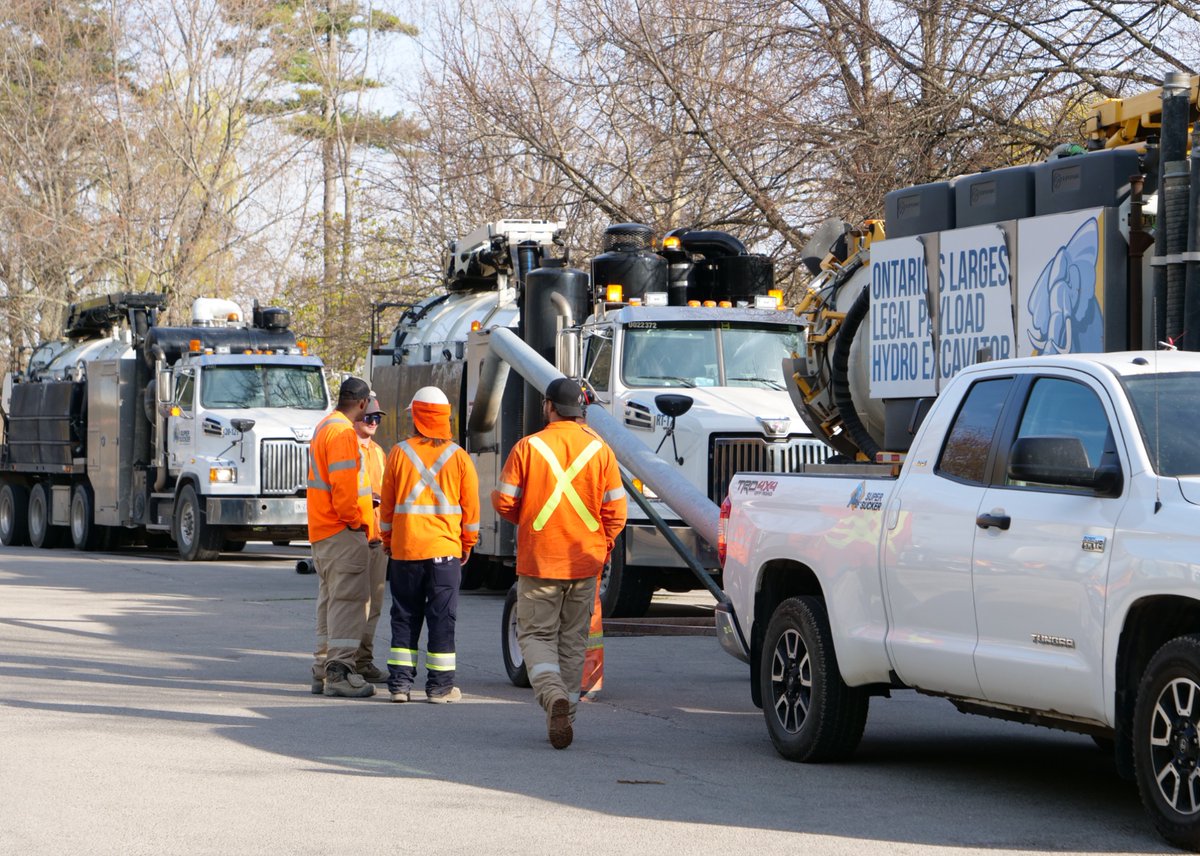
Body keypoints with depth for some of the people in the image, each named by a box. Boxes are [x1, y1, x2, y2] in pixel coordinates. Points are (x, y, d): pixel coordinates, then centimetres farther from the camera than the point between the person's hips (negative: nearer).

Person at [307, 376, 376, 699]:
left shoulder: (324, 427, 18)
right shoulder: (343, 432, -15)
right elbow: (343, 483, -22)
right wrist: (354, 520, -14)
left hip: (322, 529, 11)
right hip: (343, 531, -11)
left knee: (331, 599, 15)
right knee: (348, 599, -10)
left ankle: (323, 670, 18)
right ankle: (340, 672, -14)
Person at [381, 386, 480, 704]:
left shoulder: (399, 453, -1)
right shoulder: (458, 456, -1)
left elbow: (387, 503, 5)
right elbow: (470, 505, 2)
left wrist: (388, 541, 17)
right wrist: (467, 544, 14)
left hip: (404, 548, 1)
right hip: (445, 548, -1)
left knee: (404, 617, 8)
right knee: (442, 618, 3)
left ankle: (400, 683, 7)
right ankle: (440, 686, 4)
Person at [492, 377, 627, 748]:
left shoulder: (528, 447, -8)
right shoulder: (600, 450, -1)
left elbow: (503, 501, -5)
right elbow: (615, 509, 0)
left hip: (539, 561, -3)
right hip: (585, 564, 3)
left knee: (536, 635, 5)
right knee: (573, 641, 13)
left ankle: (553, 694, -21)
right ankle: (565, 716, 14)